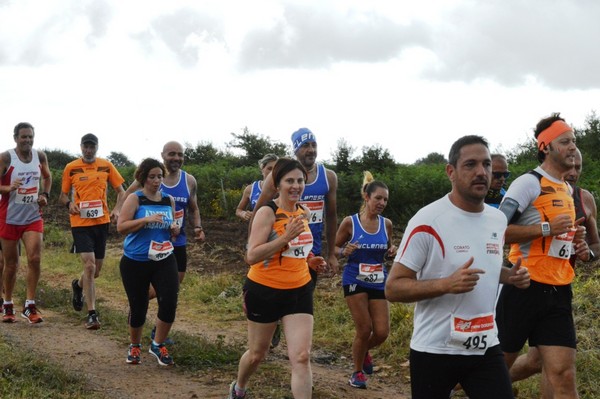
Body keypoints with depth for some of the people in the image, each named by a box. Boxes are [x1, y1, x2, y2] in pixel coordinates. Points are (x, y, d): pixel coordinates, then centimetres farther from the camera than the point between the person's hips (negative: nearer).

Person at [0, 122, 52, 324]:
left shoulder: (40, 156, 2)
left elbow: (47, 177, 21)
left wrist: (45, 195, 5)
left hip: (33, 217, 3)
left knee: (35, 259, -11)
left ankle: (29, 306, -3)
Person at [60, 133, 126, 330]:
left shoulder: (106, 166, 4)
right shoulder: (71, 168, 1)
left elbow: (121, 191, 10)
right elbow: (63, 195, 9)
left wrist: (117, 210, -8)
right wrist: (70, 203, -13)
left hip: (101, 222, 3)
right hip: (80, 223, -3)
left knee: (96, 270, 12)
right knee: (89, 265, -16)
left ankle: (78, 285, 47)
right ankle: (92, 314, -10)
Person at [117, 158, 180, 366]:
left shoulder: (169, 200, 8)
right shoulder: (135, 199, -6)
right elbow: (121, 227, -15)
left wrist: (175, 230, -3)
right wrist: (146, 220, -24)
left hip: (164, 261, 3)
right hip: (135, 263, -3)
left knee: (169, 302, -13)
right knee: (138, 307, 6)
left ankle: (158, 345, 9)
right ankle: (134, 345, 32)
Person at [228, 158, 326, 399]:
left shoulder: (305, 212, 6)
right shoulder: (267, 213, -15)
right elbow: (252, 256, -23)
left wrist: (309, 259, 5)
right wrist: (285, 237, -31)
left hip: (299, 291, 5)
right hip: (265, 291, -5)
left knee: (301, 357, -8)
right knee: (257, 353, 14)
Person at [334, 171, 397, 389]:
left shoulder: (386, 224, 1)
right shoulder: (350, 222, -9)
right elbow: (335, 247, 1)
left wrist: (392, 251, -7)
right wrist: (345, 251, -21)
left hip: (379, 283, 4)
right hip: (355, 281, -4)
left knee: (382, 332, -1)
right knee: (364, 329, -4)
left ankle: (364, 352, 34)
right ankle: (357, 373, 18)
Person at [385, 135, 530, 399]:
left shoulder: (498, 219, 6)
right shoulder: (428, 221, -15)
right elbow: (393, 288, -14)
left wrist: (510, 276, 1)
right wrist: (446, 284, -29)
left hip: (486, 348, 5)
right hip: (434, 350, -5)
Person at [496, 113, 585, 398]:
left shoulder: (568, 190, 17)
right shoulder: (529, 183, -10)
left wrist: (577, 248, 10)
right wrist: (547, 228, -21)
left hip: (559, 291, 7)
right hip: (526, 287, -7)